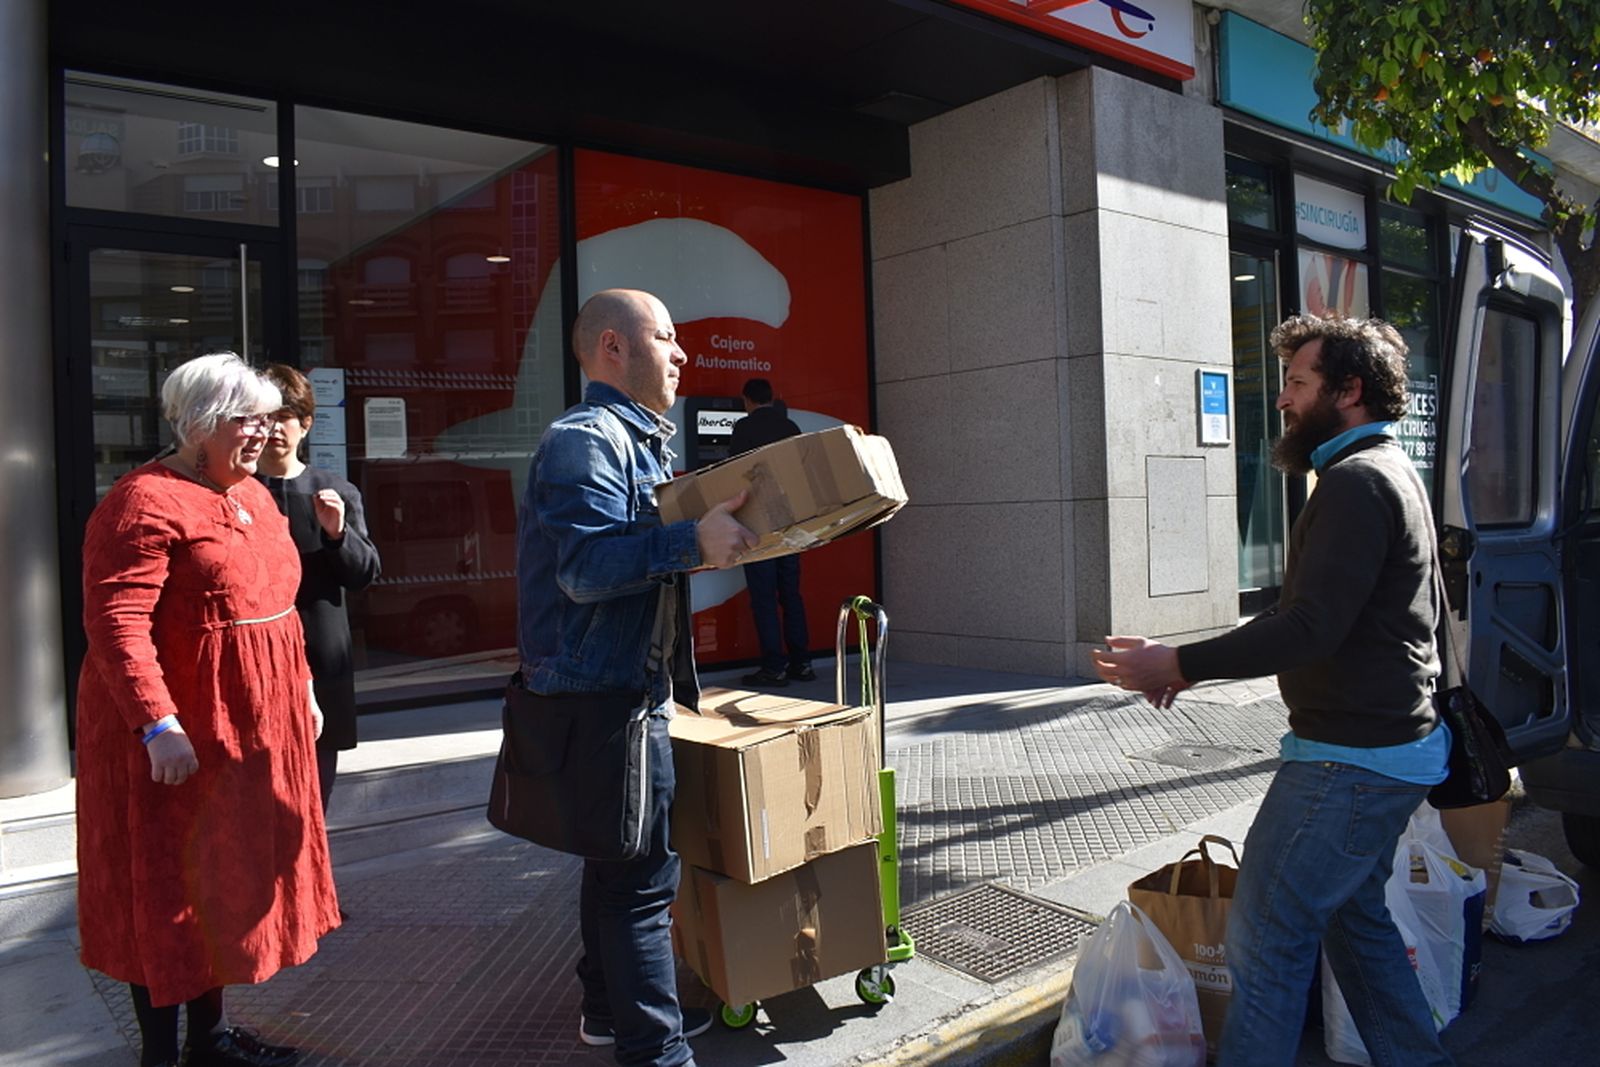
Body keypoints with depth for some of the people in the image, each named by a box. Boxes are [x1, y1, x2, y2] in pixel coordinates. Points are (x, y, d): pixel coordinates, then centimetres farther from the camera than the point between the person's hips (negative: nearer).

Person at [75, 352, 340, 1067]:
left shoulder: (252, 496, 12)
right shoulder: (147, 502, -16)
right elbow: (115, 620, -24)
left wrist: (302, 690, 18)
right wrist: (157, 724, -29)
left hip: (251, 726, 9)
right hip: (176, 736, -9)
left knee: (226, 876, 17)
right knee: (168, 887, 4)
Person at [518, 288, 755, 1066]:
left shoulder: (636, 439, 17)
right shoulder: (587, 438, -16)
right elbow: (586, 566, -28)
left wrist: (719, 531, 11)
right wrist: (694, 541, -34)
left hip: (625, 686, 11)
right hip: (605, 689, -11)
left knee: (619, 859, 21)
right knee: (642, 875, -3)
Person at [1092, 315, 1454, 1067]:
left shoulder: (1355, 482, -18)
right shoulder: (1386, 472, 15)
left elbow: (1310, 628, -27)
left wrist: (1177, 665, -23)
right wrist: (1193, 666, 8)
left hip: (1351, 759, -10)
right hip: (1392, 744, 10)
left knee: (1265, 936, -1)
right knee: (1355, 918, 23)